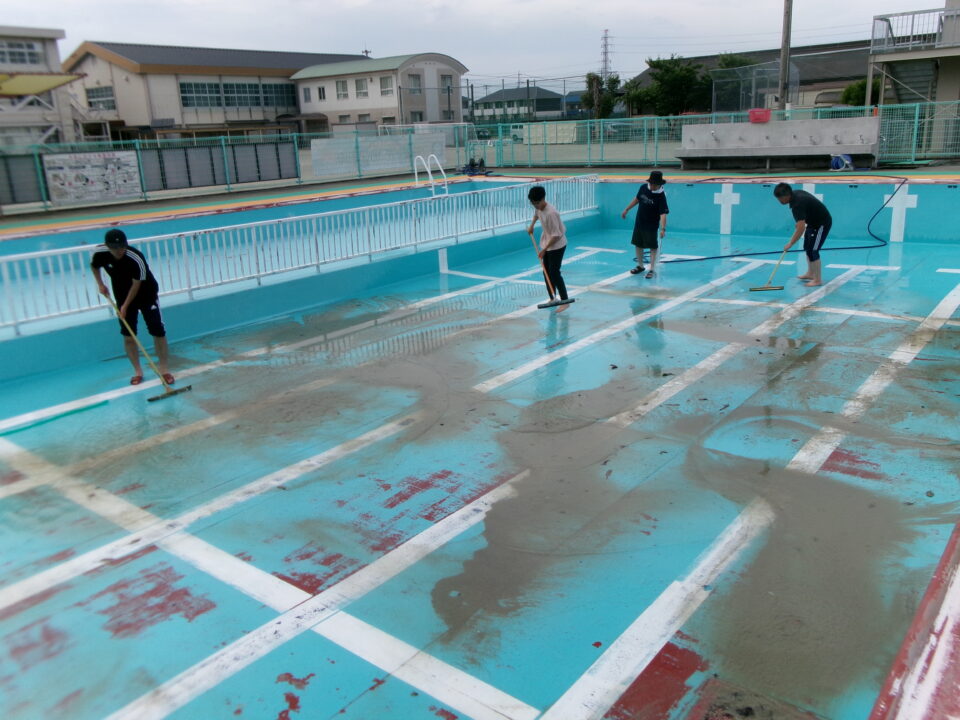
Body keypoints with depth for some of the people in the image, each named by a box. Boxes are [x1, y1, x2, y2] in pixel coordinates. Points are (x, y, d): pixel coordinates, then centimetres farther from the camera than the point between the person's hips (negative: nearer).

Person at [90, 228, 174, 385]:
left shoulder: (137, 259, -32)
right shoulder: (100, 254, -18)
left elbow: (136, 285, -23)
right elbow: (94, 266, 7)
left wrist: (126, 305, -19)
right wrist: (100, 284, -1)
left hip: (146, 294, -4)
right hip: (123, 296, 4)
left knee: (158, 331, -7)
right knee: (128, 335, 2)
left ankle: (164, 368, 5)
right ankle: (138, 371, 13)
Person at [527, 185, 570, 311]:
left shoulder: (551, 213, -30)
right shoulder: (538, 207, -4)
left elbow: (556, 235, -27)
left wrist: (544, 249, -24)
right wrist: (532, 225, 16)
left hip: (557, 245, -9)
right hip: (546, 243, 9)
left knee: (554, 273, -10)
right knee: (547, 272, 12)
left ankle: (564, 301, -4)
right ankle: (553, 299, 22)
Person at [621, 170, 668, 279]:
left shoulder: (661, 196, -21)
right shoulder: (643, 188, -5)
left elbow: (663, 214, -28)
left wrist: (663, 228, -39)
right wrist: (626, 210, 18)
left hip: (651, 226, -6)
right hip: (639, 223, 6)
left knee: (653, 247, 1)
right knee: (638, 245, 15)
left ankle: (651, 269, 8)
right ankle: (640, 266, 31)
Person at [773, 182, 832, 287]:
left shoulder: (798, 204, -33)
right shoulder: (795, 193, -4)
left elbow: (801, 227, -39)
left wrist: (790, 244, -38)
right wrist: (799, 223, 13)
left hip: (822, 223, -10)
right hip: (814, 221, 10)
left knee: (812, 250, -13)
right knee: (807, 247, 18)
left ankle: (818, 279, -8)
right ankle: (810, 273, 30)